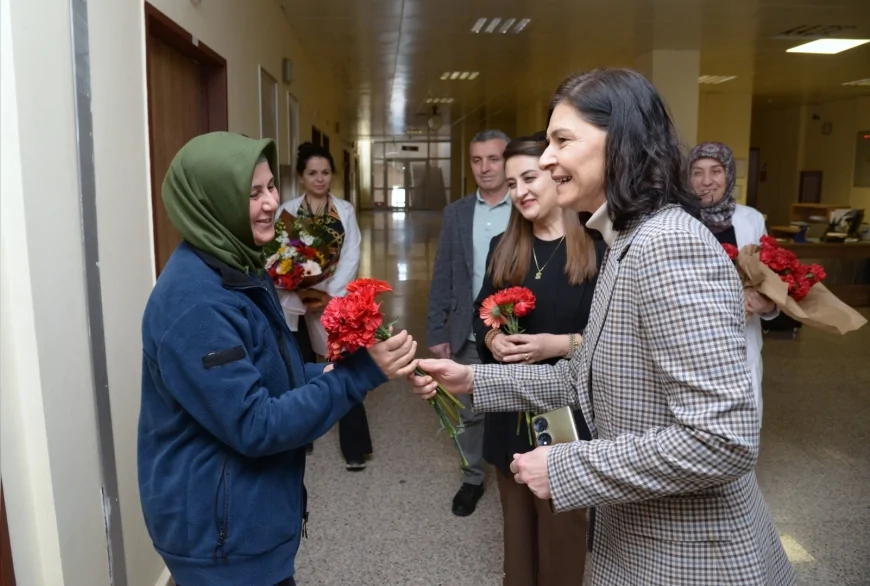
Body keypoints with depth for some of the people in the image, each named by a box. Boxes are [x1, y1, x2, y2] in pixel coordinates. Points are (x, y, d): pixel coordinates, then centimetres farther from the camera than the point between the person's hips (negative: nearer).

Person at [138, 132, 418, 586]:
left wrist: (339, 368, -7)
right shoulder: (195, 300, -27)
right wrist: (358, 373, -27)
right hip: (218, 532, -9)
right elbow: (255, 426, -26)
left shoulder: (236, 270, 4)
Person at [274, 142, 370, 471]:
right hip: (297, 303, 1)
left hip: (337, 301, 0)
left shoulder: (345, 210, 4)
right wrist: (303, 295, -16)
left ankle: (354, 447, 9)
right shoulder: (286, 210, 3)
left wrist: (329, 295, -14)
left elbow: (351, 258, -3)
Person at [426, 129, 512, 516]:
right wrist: (436, 330, 0)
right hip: (468, 335, 3)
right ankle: (472, 479, 34)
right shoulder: (456, 214, 4)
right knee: (469, 412, 14)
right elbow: (442, 276, 4)